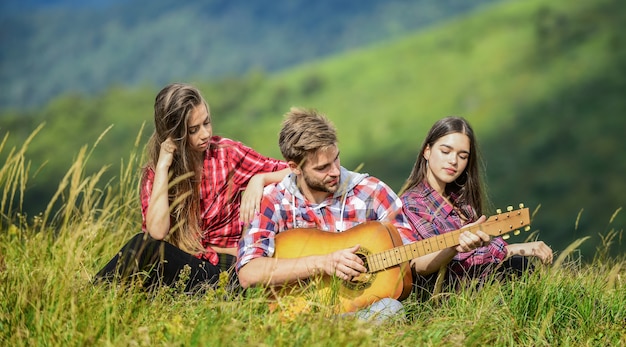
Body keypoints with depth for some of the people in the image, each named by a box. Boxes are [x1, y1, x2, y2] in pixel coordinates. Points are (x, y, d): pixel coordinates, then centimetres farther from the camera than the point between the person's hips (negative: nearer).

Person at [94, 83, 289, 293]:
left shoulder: (227, 153, 0)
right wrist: (163, 166, -13)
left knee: (146, 248, -29)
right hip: (181, 266, 2)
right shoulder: (154, 172, 2)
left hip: (222, 271, -2)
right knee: (145, 243, -31)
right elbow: (156, 232, -15)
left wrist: (259, 179, -19)